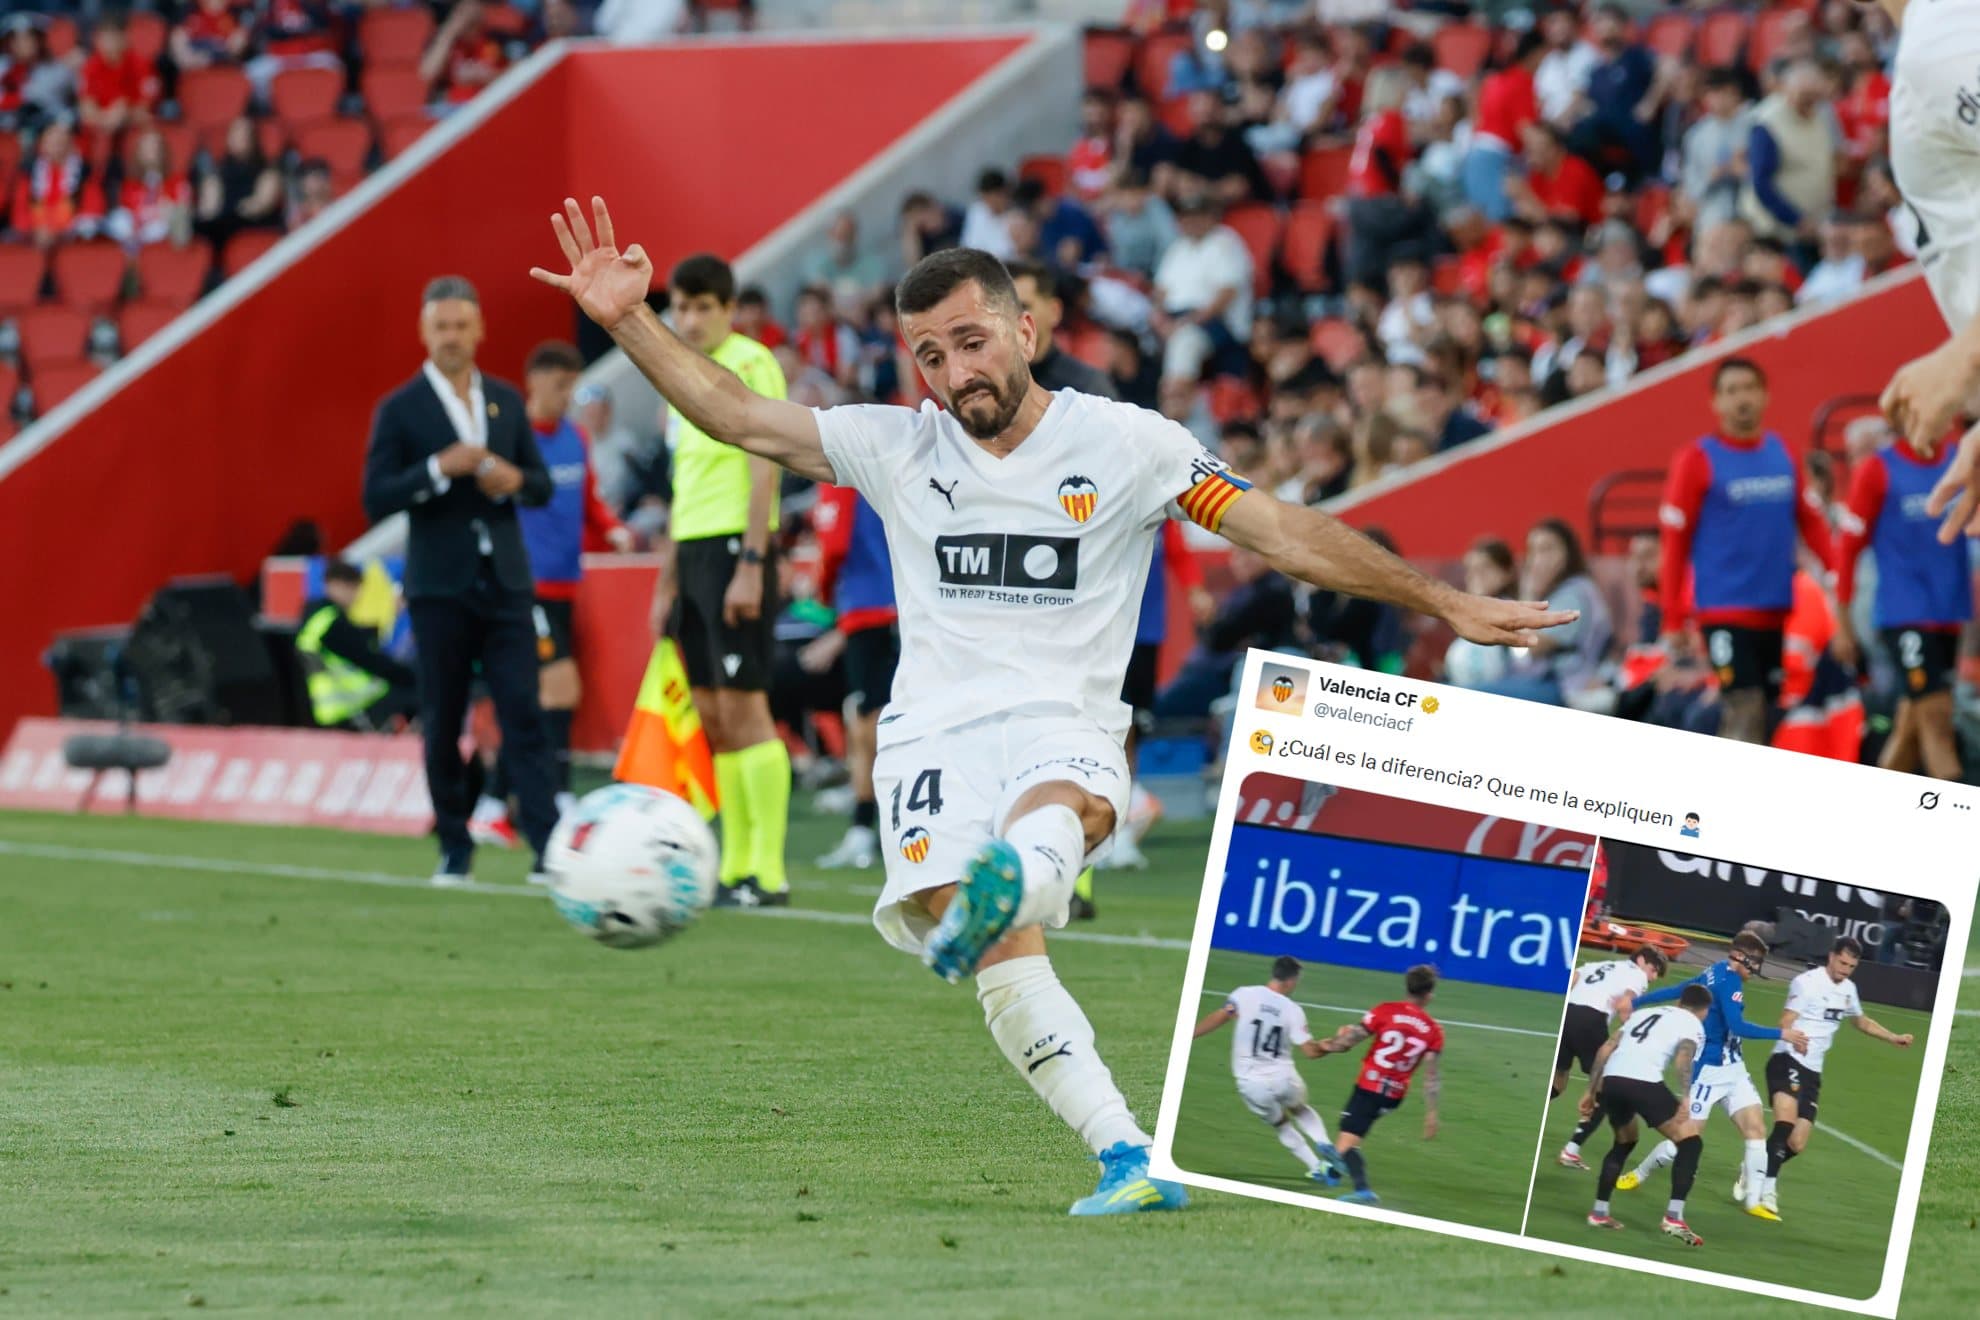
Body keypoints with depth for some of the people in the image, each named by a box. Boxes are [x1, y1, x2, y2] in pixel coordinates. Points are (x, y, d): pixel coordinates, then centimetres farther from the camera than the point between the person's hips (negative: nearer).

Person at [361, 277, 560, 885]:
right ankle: (454, 850, 13)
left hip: (505, 581, 2)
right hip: (440, 585, -2)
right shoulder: (400, 410, -1)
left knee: (523, 715, -7)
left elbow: (542, 485, 15)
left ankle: (548, 846, -12)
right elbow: (376, 499, -8)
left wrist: (516, 481, -8)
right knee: (442, 723, 4)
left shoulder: (506, 401, 11)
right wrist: (440, 469, -21)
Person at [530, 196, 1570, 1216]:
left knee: (1055, 814, -39)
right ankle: (1129, 1160, -30)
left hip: (1065, 729, -2)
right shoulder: (899, 448, 12)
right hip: (936, 736, 2)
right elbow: (740, 418, 12)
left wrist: (1446, 605, 2)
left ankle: (1000, 892, -73)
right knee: (1006, 963, -23)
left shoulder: (1124, 443, 5)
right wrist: (626, 319, 1)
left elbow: (1284, 533, 5)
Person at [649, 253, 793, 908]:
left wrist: (750, 565, -20)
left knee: (743, 705, -11)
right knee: (713, 715, 7)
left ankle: (768, 873, -10)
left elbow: (765, 469, -14)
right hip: (694, 549, 9)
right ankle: (736, 869, 10)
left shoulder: (749, 364, -7)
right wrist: (667, 582, 21)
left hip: (736, 546, -9)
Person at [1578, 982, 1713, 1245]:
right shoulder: (1693, 1024, 16)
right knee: (1690, 1142, 6)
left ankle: (1599, 1213, 29)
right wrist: (1684, 1102, -16)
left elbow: (1605, 1050, 24)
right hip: (1643, 1082, -6)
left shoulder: (1643, 1014, 33)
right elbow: (1682, 1061, -5)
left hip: (1610, 1080, 6)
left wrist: (1592, 1091, 27)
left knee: (1624, 1142, 32)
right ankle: (1674, 1217, -7)